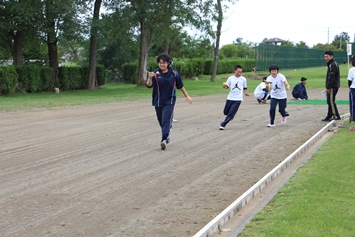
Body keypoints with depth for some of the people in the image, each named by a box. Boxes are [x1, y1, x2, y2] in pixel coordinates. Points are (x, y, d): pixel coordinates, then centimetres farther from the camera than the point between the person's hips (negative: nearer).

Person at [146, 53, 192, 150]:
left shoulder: (174, 74, -4)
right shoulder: (155, 73, -8)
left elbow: (180, 86, 10)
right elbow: (149, 85, -22)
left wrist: (187, 96, 15)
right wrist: (150, 77, -42)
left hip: (169, 101, -2)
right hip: (158, 101, 2)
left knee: (166, 120, -17)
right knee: (161, 121, 15)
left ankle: (164, 140, -23)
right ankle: (167, 134, 42)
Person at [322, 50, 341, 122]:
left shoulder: (333, 65, -15)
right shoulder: (331, 64, 18)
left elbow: (331, 77, -20)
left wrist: (328, 87, -19)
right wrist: (327, 87, 17)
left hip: (332, 87, -10)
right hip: (332, 87, 10)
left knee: (331, 101, -8)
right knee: (330, 101, 11)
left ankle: (336, 116, -5)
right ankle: (329, 117, 15)